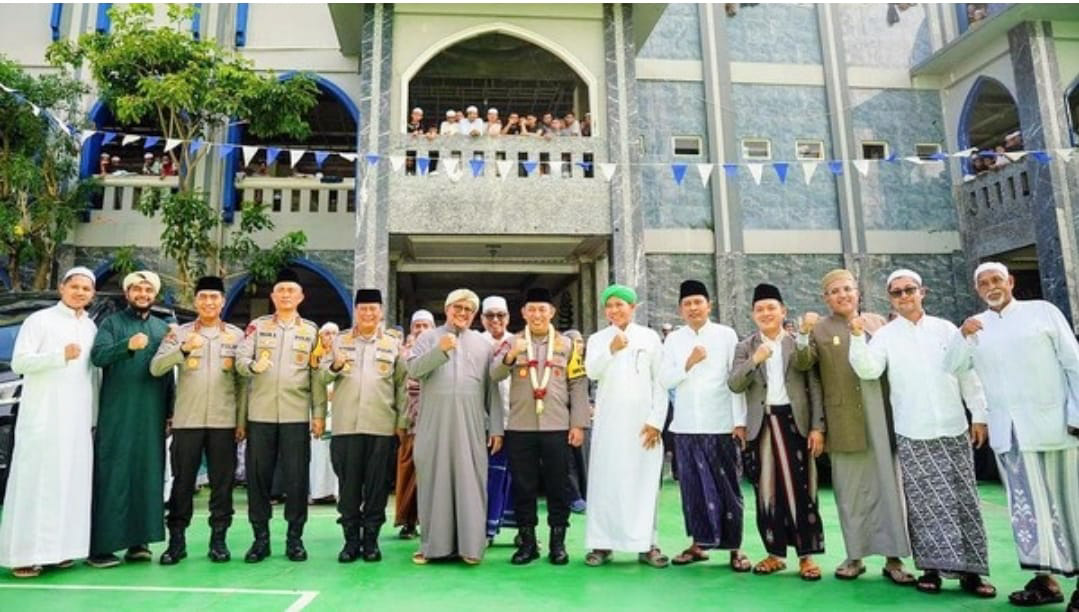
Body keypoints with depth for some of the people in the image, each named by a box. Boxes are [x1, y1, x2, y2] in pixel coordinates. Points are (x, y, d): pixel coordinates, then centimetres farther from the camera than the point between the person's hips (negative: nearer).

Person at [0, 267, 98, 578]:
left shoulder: (91, 327, 14)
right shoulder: (40, 320, -1)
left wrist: (95, 416, 13)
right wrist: (61, 355, -22)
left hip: (78, 418, 5)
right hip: (43, 416, -5)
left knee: (71, 482, 5)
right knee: (36, 481, -4)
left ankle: (57, 548, 12)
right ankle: (26, 553, 0)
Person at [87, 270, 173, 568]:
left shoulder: (163, 328, 16)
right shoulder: (112, 323, 5)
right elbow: (98, 355, -12)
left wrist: (170, 411, 12)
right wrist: (128, 345, -31)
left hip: (152, 415, 4)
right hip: (117, 414, -4)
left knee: (148, 475, 4)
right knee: (112, 476, -4)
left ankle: (138, 540, 11)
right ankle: (101, 545, 0)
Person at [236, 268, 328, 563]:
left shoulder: (311, 330, 7)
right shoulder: (257, 326, 8)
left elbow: (317, 375, 5)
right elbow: (240, 359, -1)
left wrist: (319, 414, 0)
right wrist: (253, 365, -26)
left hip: (296, 415, -1)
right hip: (260, 413, 1)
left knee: (296, 477, 1)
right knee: (258, 475, 5)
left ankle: (295, 537, 13)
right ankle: (260, 536, 17)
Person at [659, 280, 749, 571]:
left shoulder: (726, 335, 1)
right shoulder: (673, 339, 7)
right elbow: (665, 381, 3)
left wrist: (740, 421, -6)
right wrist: (688, 363, -12)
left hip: (721, 424, -2)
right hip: (686, 425, 2)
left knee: (727, 487, 4)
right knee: (693, 486, 9)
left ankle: (734, 547, 14)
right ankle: (699, 543, 21)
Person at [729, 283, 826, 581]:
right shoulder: (745, 347, 8)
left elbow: (815, 387, 1)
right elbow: (734, 385, -3)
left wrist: (817, 427, -6)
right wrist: (754, 361, -17)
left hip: (794, 421, -2)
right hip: (761, 425, 2)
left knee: (801, 488, 0)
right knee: (767, 491, 8)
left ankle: (806, 555, 11)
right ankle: (775, 553, 19)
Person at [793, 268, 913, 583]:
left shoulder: (878, 322, 10)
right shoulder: (820, 328, 3)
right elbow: (802, 364, -9)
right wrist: (803, 334, -24)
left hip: (881, 419, 2)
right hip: (844, 423, -1)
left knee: (888, 487, 5)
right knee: (851, 492, 7)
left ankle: (893, 558, 15)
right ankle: (855, 556, 18)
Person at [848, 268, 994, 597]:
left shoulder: (946, 329, 6)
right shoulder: (885, 335, 1)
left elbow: (968, 374, 9)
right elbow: (868, 370, -13)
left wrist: (979, 415, 5)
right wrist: (857, 338, -25)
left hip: (953, 428, 2)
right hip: (912, 433, -2)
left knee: (963, 500, 6)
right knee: (923, 502, 3)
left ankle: (969, 569, 15)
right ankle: (931, 567, 12)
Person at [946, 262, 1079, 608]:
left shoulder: (1043, 312, 4)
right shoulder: (974, 327, 12)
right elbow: (952, 367, 3)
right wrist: (963, 336, -12)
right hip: (1008, 431, 3)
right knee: (1027, 505, 5)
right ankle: (1045, 579, 12)